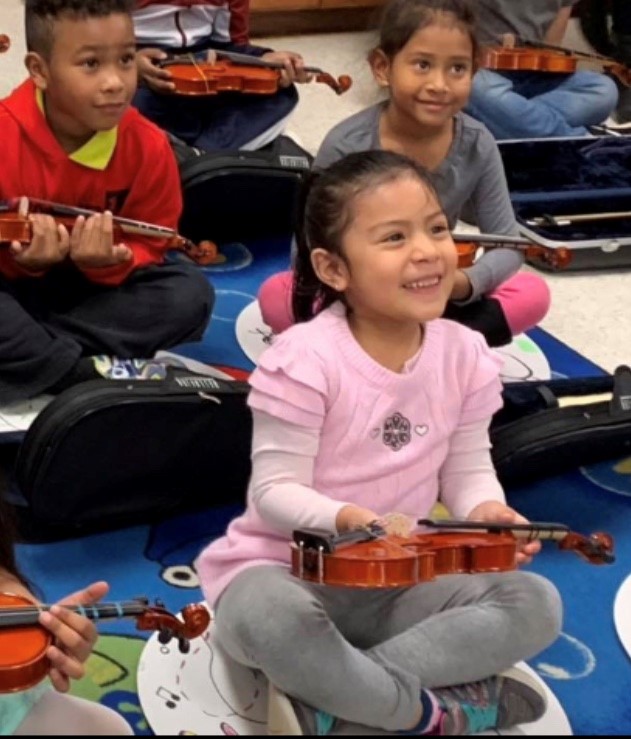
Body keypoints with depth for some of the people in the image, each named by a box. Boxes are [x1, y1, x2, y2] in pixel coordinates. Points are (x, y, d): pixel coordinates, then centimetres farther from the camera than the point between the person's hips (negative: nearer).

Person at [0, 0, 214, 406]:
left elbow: (148, 245, -4)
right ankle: (94, 374, -20)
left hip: (95, 288, 5)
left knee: (190, 292, -18)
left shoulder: (149, 147, -13)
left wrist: (111, 262, -26)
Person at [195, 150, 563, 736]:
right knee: (268, 620, -41)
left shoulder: (465, 355, -2)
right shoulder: (304, 361, -19)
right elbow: (274, 491, -18)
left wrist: (489, 512, -18)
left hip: (399, 579, 6)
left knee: (534, 604, -16)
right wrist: (352, 521, -36)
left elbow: (467, 469, 6)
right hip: (290, 568, -5)